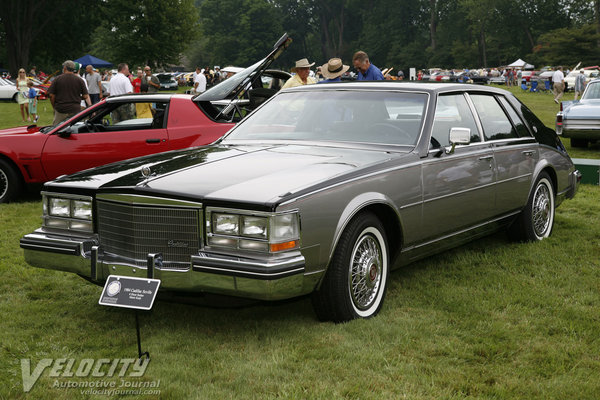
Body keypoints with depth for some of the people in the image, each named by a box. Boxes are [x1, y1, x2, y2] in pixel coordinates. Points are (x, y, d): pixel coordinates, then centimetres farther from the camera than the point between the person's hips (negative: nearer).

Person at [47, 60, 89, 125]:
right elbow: (85, 96, 2)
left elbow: (51, 95, -1)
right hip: (75, 111, 1)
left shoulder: (57, 79, 0)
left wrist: (54, 107, 12)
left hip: (60, 110, -1)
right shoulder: (80, 80, 2)